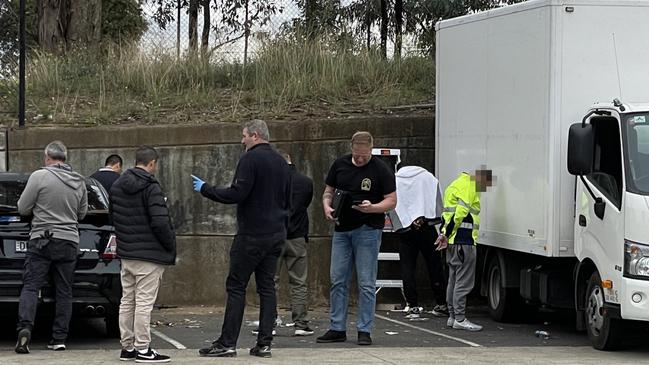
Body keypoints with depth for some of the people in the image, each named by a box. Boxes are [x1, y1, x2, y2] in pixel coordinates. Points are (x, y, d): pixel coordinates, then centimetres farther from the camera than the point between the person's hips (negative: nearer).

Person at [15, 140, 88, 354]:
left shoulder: (39, 176, -8)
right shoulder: (79, 182, 7)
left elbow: (23, 208, -4)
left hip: (42, 240, -4)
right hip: (69, 242, 4)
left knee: (30, 287, -3)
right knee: (64, 292, 8)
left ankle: (25, 327, -21)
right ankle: (59, 338, 7)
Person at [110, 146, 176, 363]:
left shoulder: (117, 186, 10)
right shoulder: (150, 188, -16)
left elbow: (113, 217, 18)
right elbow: (160, 222, -21)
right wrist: (170, 246, -8)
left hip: (126, 253, 8)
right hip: (149, 255, -8)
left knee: (127, 301, 12)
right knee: (144, 302, -5)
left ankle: (127, 347, 17)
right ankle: (142, 349, -3)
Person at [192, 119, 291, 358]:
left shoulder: (251, 159, -12)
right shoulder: (281, 162, 14)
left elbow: (237, 194, -19)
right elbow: (287, 200, 21)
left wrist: (205, 189, -8)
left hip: (252, 234, -8)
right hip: (276, 234, 8)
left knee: (236, 287, -4)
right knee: (267, 287, 8)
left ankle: (227, 343, -5)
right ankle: (264, 343, 5)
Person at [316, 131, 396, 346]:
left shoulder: (381, 170, -5)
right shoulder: (340, 165, 7)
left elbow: (391, 201, -5)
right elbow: (329, 191, 16)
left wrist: (372, 207, -23)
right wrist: (327, 206, -5)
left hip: (368, 230, -4)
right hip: (342, 229, 5)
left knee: (366, 284, -2)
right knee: (338, 281, 6)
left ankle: (365, 330, 4)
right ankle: (337, 329, 12)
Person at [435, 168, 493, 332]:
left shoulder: (455, 184, 21)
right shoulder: (469, 186, -11)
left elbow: (446, 213, 21)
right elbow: (461, 211, -19)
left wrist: (445, 233, 13)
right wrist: (447, 234, -17)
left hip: (453, 241, 10)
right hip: (463, 241, -10)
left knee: (454, 280, 15)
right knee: (464, 281, -6)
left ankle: (453, 316, 20)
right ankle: (460, 319, -5)